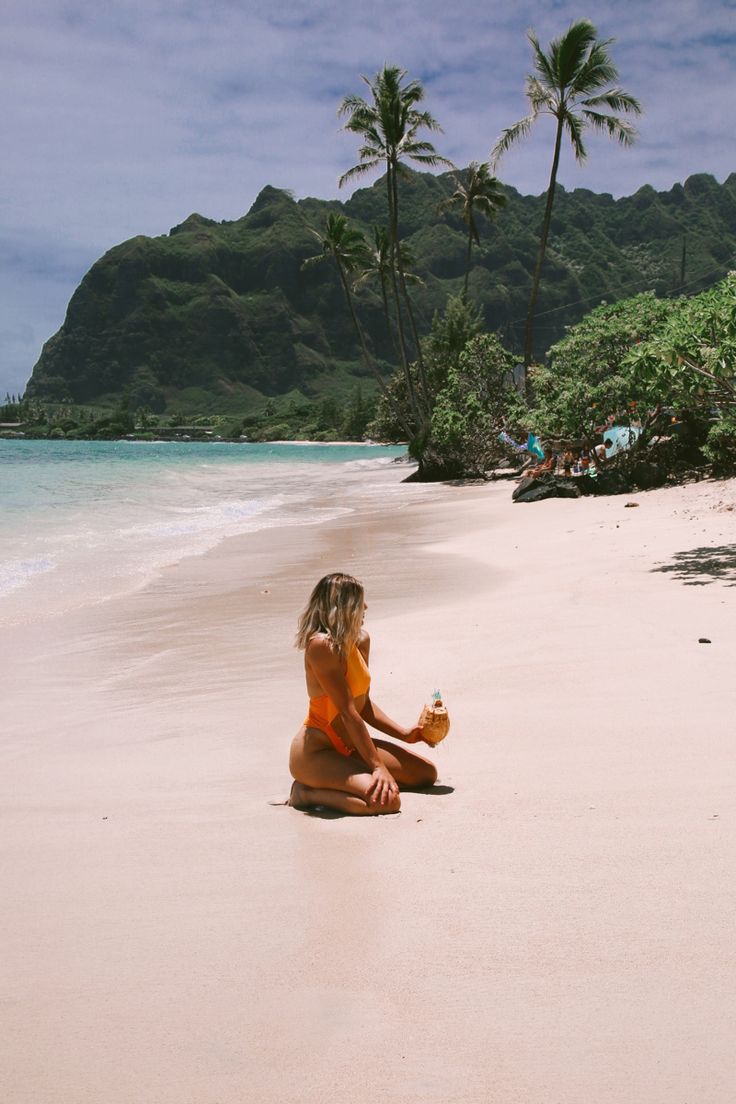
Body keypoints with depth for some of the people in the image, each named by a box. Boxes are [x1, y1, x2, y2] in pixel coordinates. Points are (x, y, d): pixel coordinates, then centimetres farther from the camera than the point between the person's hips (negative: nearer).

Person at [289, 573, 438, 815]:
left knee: (426, 773, 11)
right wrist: (378, 766, -24)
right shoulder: (321, 645, -21)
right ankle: (308, 793, -6)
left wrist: (404, 734, 7)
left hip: (349, 746, 10)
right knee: (387, 800, -29)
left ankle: (332, 782, 11)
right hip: (316, 752, -10)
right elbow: (348, 713, -24)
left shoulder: (361, 641, 7)